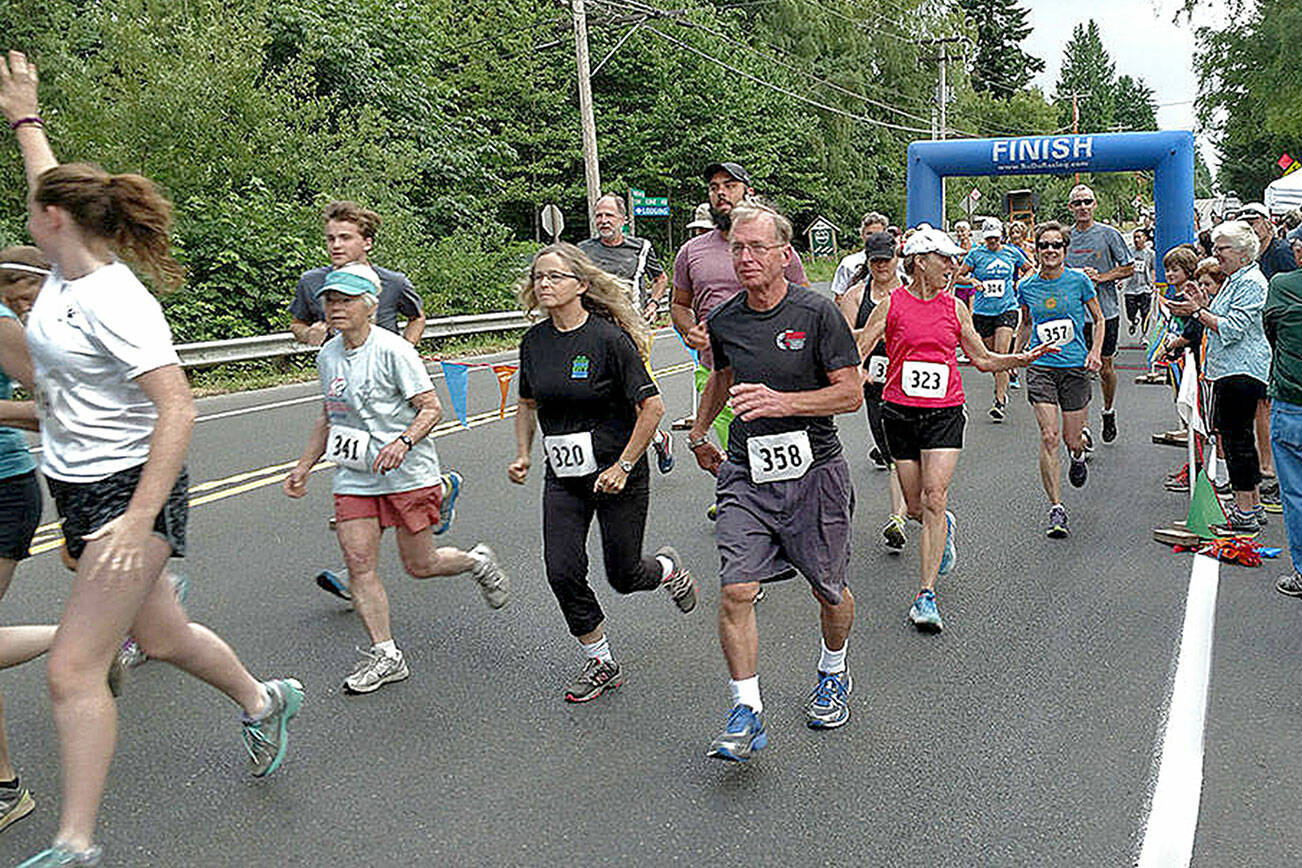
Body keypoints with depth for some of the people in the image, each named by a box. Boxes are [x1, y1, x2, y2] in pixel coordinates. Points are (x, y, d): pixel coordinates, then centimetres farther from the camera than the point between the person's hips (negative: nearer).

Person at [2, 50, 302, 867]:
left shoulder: (115, 302, -21)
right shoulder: (65, 269, 5)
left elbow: (179, 408, -27)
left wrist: (139, 520, -30)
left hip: (131, 491, -9)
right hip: (78, 488, 9)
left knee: (73, 671, -7)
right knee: (163, 636, 19)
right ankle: (264, 700, 42)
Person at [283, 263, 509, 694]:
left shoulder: (393, 350, -14)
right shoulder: (328, 356, 8)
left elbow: (431, 408, -13)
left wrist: (403, 442, -29)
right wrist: (303, 466, 16)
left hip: (408, 474, -6)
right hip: (353, 477, 6)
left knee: (419, 566, 3)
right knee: (358, 563, -3)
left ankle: (477, 561, 33)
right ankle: (385, 654, 8)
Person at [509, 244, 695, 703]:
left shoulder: (609, 337, -16)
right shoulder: (534, 341, 2)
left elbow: (652, 407, -15)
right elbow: (528, 403, 18)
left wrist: (623, 466, -16)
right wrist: (523, 455, 5)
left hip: (617, 473, -5)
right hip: (562, 476, 5)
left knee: (622, 576, 5)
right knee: (562, 573, -3)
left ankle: (669, 569, 42)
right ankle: (601, 663, 18)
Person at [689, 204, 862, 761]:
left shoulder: (816, 313, -10)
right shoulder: (723, 320, 3)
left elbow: (851, 393, -11)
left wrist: (781, 402, -24)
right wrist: (698, 433, 31)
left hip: (813, 471, -2)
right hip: (745, 473, 3)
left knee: (828, 591, 13)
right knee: (736, 590, -10)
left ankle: (833, 675, 42)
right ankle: (747, 714, 2)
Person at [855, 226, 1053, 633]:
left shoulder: (955, 307, 7)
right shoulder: (891, 304, 0)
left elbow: (983, 359, 15)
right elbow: (857, 347, -1)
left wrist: (1022, 358, 1)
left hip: (945, 412, 1)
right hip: (901, 412, 0)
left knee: (934, 498, -13)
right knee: (916, 507, 7)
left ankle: (926, 595, -9)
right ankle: (945, 526, 45)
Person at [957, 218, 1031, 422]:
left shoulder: (1012, 252, 4)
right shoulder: (976, 254, 2)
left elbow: (1030, 270, 20)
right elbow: (959, 276, 7)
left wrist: (1019, 284, 4)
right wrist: (973, 282, -11)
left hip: (1007, 309, -1)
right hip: (982, 311, 2)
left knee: (1001, 356, -14)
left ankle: (999, 401, -15)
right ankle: (1001, 390, 31)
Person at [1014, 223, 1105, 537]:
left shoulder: (1079, 281, -3)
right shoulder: (1026, 286, 3)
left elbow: (1099, 319, 9)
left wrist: (1095, 351, -5)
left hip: (1075, 367, 0)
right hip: (1040, 367, 1)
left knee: (1072, 438, 6)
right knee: (1049, 438, -11)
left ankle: (1078, 455, 46)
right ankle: (1056, 507, -3)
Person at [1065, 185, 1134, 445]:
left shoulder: (1108, 234, -1)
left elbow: (1128, 268, 1)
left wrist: (1100, 277, -13)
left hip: (1106, 309, -1)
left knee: (1105, 367, 9)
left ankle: (1108, 412, 32)